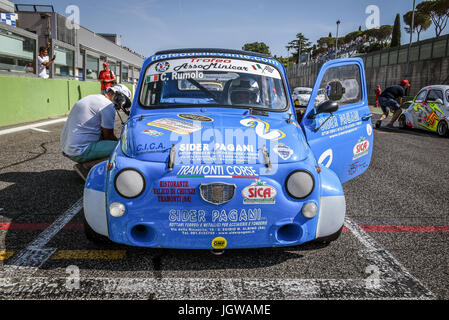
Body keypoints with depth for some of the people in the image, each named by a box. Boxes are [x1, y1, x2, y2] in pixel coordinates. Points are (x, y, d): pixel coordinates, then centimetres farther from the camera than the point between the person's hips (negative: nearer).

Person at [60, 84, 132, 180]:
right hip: (81, 152, -10)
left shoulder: (91, 98, 19)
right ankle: (86, 166, -10)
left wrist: (118, 140, 20)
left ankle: (85, 164, 10)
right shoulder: (108, 106, -11)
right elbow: (108, 136, -5)